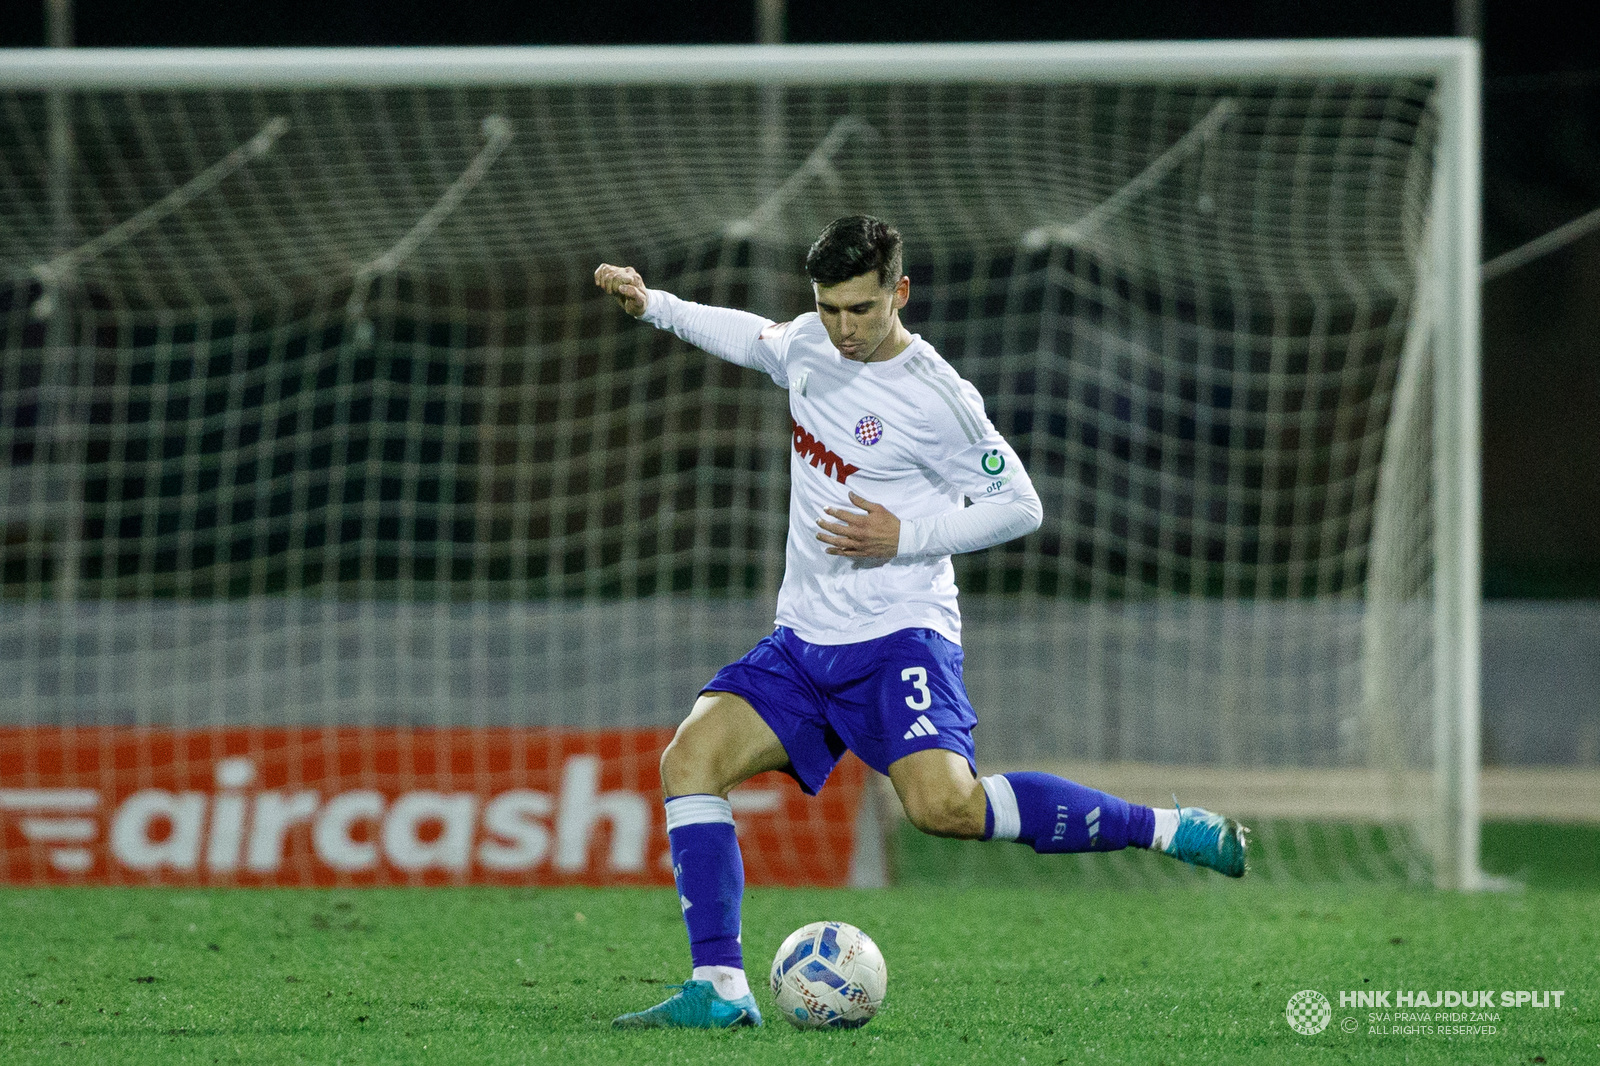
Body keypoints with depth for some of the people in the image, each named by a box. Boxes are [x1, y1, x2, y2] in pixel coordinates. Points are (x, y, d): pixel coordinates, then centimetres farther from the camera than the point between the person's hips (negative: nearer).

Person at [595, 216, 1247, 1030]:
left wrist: (906, 537, -16)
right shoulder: (811, 343, 7)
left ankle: (1166, 831, -14)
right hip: (803, 640, 7)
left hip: (899, 636, -7)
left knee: (943, 804, -28)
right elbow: (756, 339, 33)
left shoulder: (934, 398, -13)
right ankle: (719, 989, -15)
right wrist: (652, 305, 29)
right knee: (690, 758, -14)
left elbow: (1019, 506, -7)